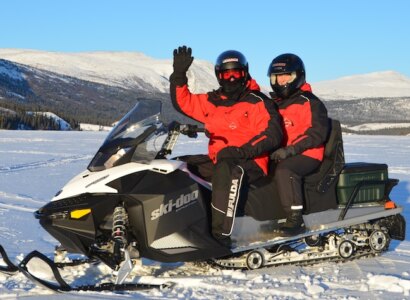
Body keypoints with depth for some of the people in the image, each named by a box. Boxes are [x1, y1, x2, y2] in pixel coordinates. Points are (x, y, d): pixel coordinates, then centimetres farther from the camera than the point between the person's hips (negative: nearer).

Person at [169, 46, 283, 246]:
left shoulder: (258, 102, -1)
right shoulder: (211, 101, 17)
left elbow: (273, 134, -12)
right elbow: (182, 102, 24)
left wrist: (243, 150, -24)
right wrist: (179, 73, 12)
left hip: (251, 164, -7)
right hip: (217, 160, 7)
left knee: (226, 170, -40)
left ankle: (220, 233, -49)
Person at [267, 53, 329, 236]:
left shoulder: (310, 103, -3)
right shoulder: (275, 104, 19)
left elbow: (317, 133, -14)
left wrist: (290, 149, -23)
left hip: (307, 155, -7)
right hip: (281, 155, 7)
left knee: (284, 170, -36)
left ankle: (295, 219, -37)